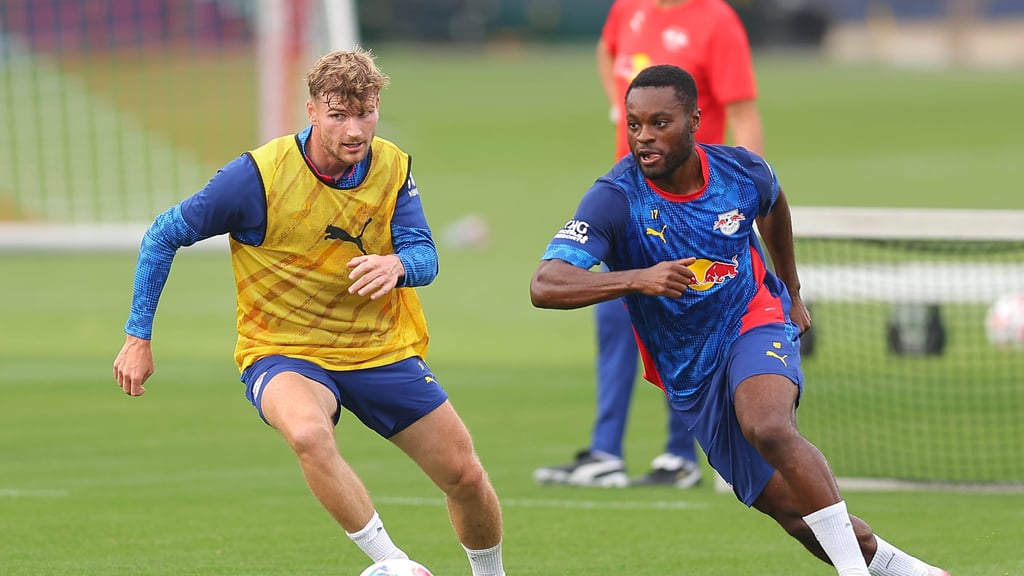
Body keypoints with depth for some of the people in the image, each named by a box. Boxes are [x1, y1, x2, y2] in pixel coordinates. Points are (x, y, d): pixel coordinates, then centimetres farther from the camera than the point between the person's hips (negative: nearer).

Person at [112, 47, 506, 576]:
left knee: (466, 477, 4)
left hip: (382, 351, 4)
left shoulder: (393, 168, -6)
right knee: (308, 432, -39)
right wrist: (138, 337, -10)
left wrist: (397, 265, -38)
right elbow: (164, 235, -10)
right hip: (282, 353, -4)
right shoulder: (258, 175, -19)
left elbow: (425, 257, -12)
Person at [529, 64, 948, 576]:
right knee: (792, 507, -2)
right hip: (689, 375, 1)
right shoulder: (616, 198, -20)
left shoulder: (742, 171, -10)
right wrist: (636, 279, -44)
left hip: (756, 321, -1)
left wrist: (792, 292, 27)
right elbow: (544, 287, -31)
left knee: (768, 427, -34)